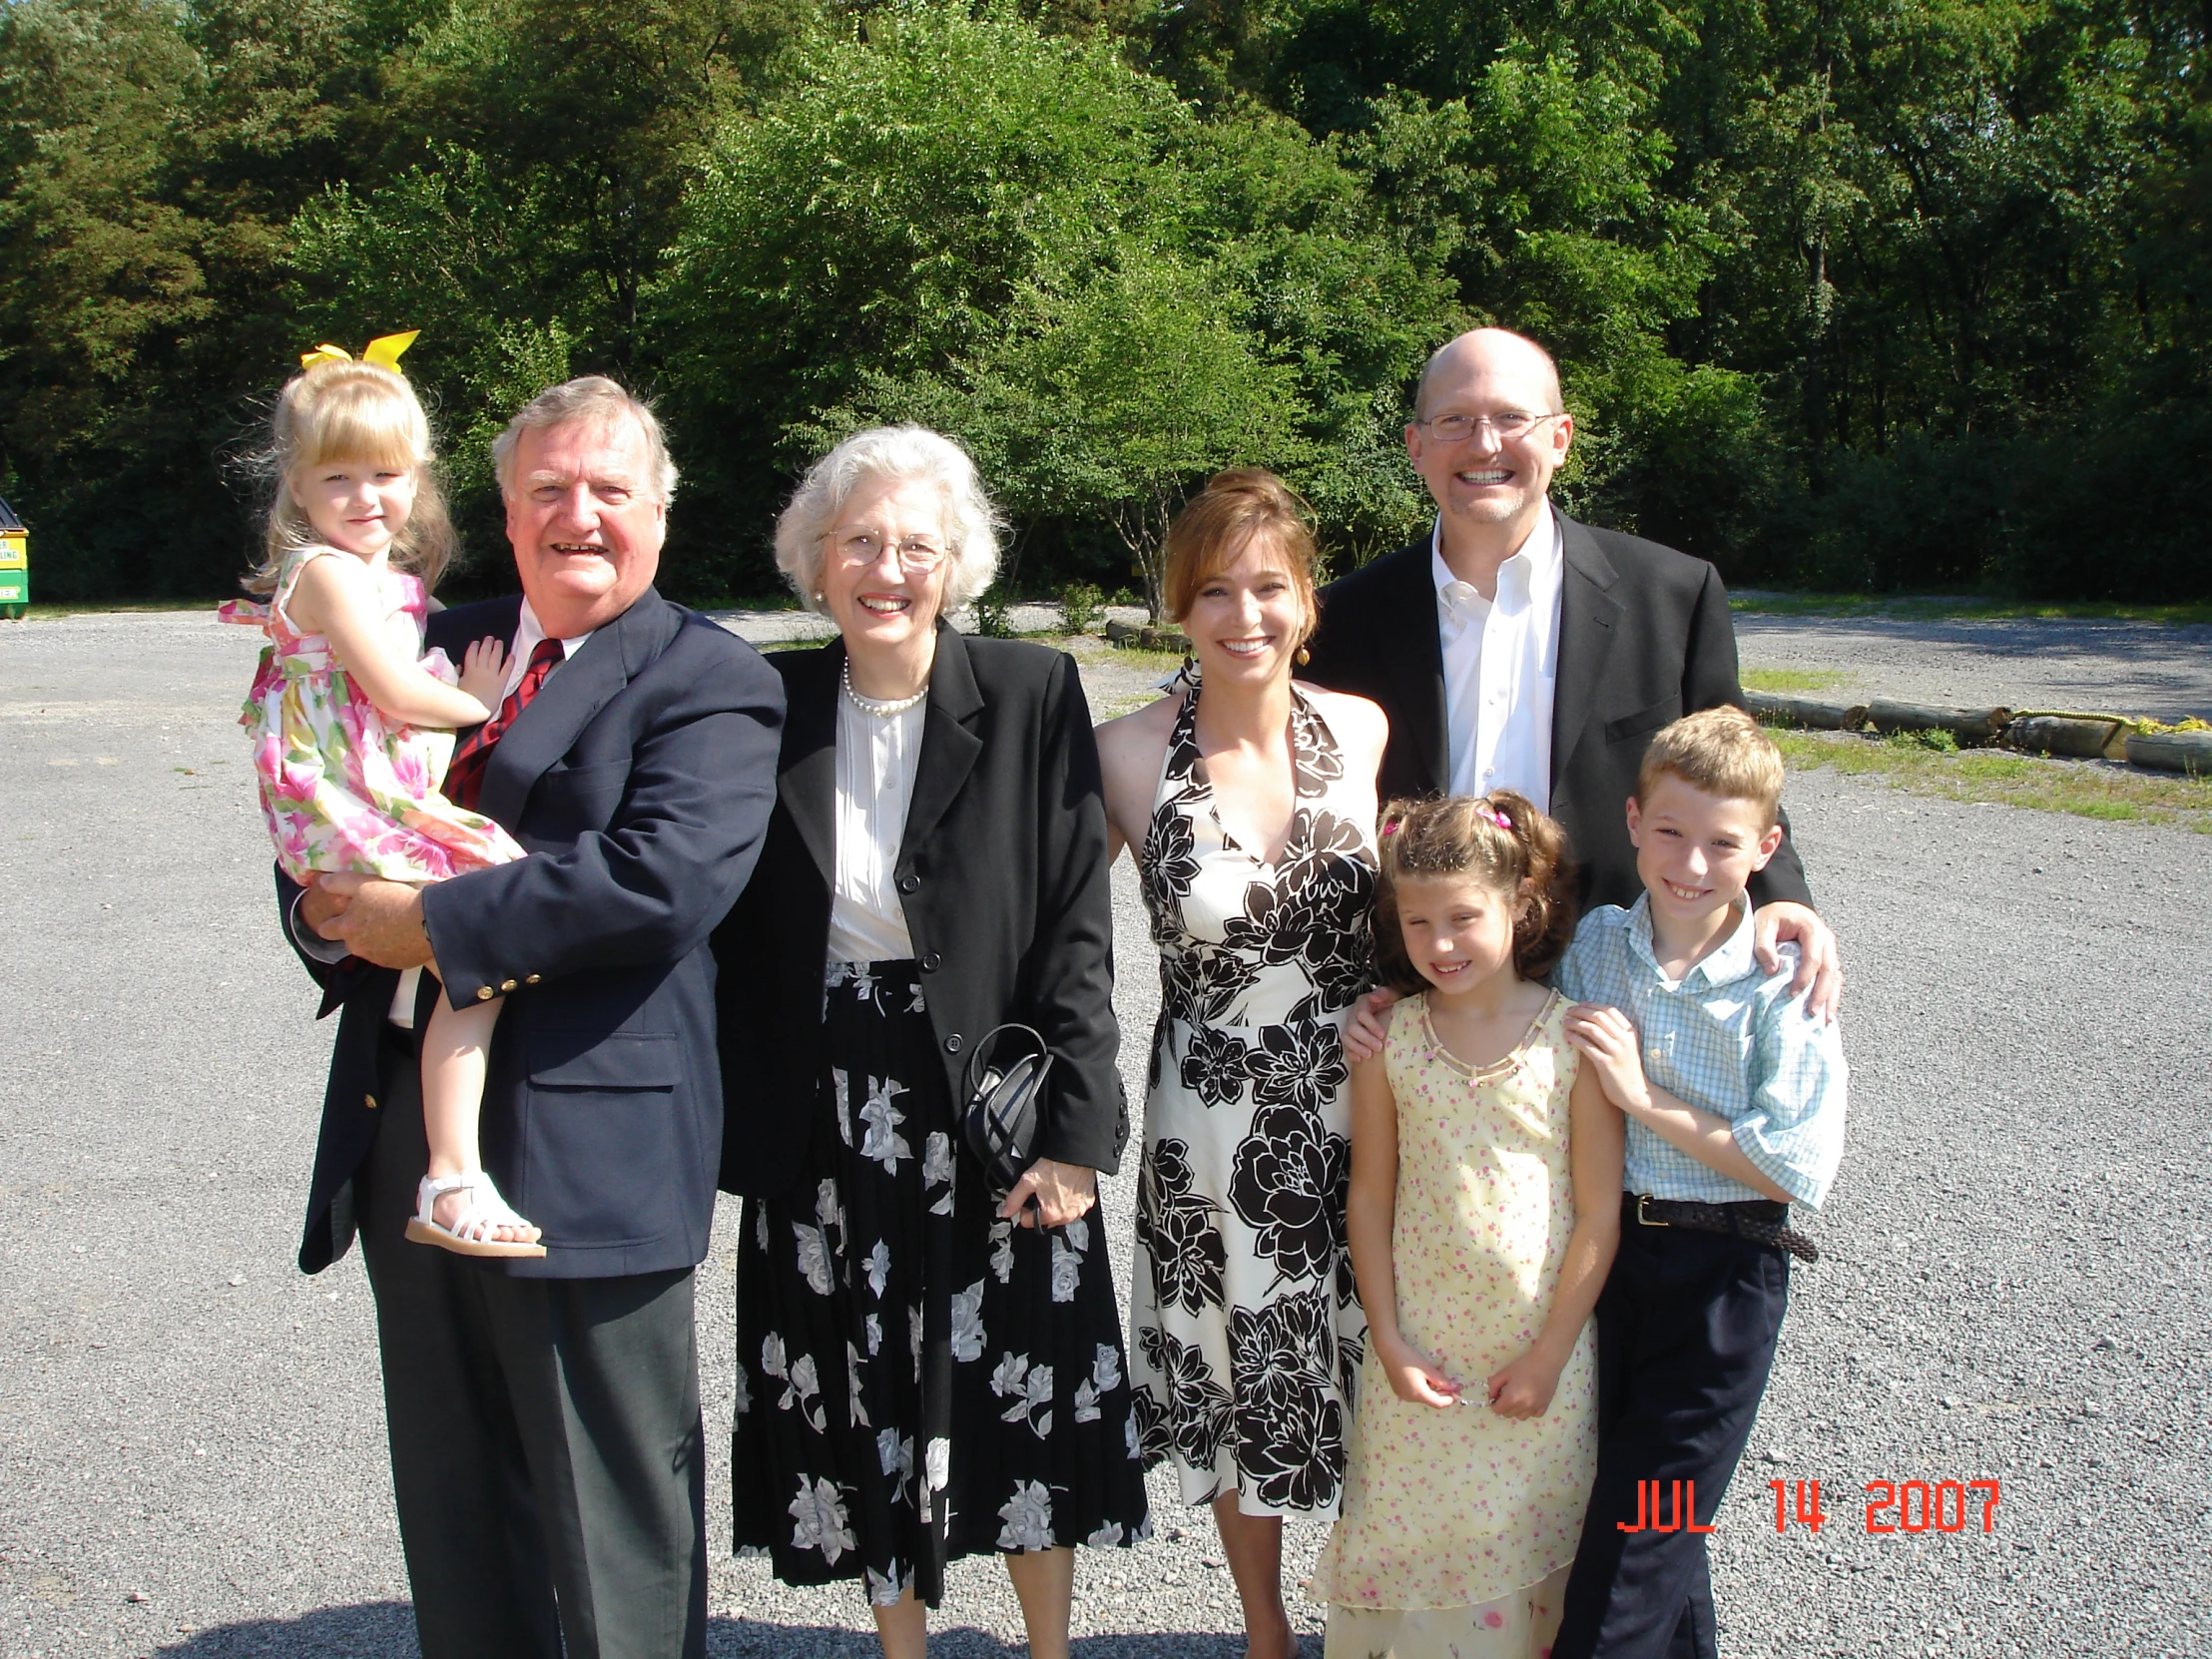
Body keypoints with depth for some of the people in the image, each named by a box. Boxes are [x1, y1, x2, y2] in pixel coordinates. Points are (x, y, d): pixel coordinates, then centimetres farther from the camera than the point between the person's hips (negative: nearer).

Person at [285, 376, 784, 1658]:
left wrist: (432, 922, -19)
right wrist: (333, 905, -5)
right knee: (453, 1502, 20)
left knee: (609, 1528, 6)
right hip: (405, 1119, 7)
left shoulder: (708, 680, -7)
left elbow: (665, 878, -22)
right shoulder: (437, 647, 15)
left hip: (584, 1149, -6)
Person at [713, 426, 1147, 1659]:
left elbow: (1078, 924, -8)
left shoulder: (1031, 696, -6)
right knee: (863, 1417, 13)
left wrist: (1076, 1131, -12)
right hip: (827, 1128, 2)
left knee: (1021, 1410, 9)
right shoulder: (768, 708, 1)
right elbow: (733, 936, 4)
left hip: (990, 1114, -2)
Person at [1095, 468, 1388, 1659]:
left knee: (1371, 1386, 15)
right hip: (1215, 1131, -2)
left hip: (1360, 1111, 2)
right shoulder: (1128, 756, -12)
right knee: (1243, 1387, 16)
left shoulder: (1363, 730, -5)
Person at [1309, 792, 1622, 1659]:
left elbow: (1598, 1213, -7)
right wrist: (1388, 1343, -4)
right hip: (1420, 1348, 1)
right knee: (1407, 1532, 12)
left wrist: (1550, 1353, -7)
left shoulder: (1575, 1038, -11)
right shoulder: (1390, 1039, -6)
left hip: (1538, 1351, -1)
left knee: (1525, 1544, 12)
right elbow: (1371, 1198, 0)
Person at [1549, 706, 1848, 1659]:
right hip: (1601, 1250, 4)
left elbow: (1800, 1169, -19)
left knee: (1633, 1557, 0)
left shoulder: (1782, 983, -13)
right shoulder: (1592, 944, -1)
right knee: (1650, 1507, 20)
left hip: (1722, 1277, -4)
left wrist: (1644, 1097, -19)